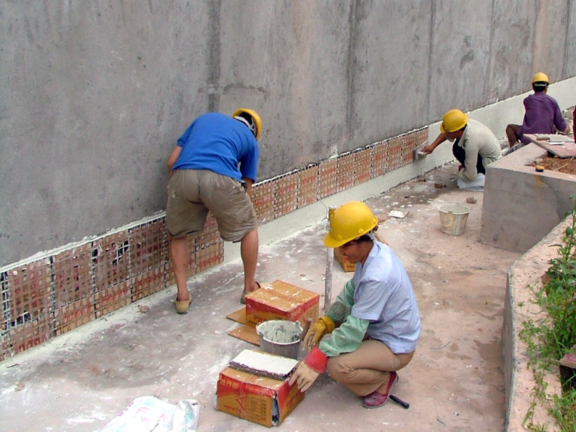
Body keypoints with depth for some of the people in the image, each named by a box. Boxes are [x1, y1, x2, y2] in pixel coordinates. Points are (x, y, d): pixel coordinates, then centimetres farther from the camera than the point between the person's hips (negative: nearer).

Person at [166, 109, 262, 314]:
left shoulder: (206, 117, 36)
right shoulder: (250, 139, 30)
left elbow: (172, 161, 27)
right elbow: (247, 188, 33)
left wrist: (181, 188, 42)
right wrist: (238, 211, 52)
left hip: (183, 175, 2)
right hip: (220, 178, -2)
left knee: (177, 234, 28)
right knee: (249, 228, 26)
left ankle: (182, 295, 24)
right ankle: (250, 287, 35)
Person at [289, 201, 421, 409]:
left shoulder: (378, 276, -35)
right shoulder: (375, 251, -8)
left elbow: (355, 328, -33)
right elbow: (350, 292, 4)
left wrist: (315, 361, -31)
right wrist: (324, 323, -8)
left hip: (395, 346, -9)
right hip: (377, 327, 9)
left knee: (337, 365, -29)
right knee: (321, 333, 7)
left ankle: (383, 379, 1)